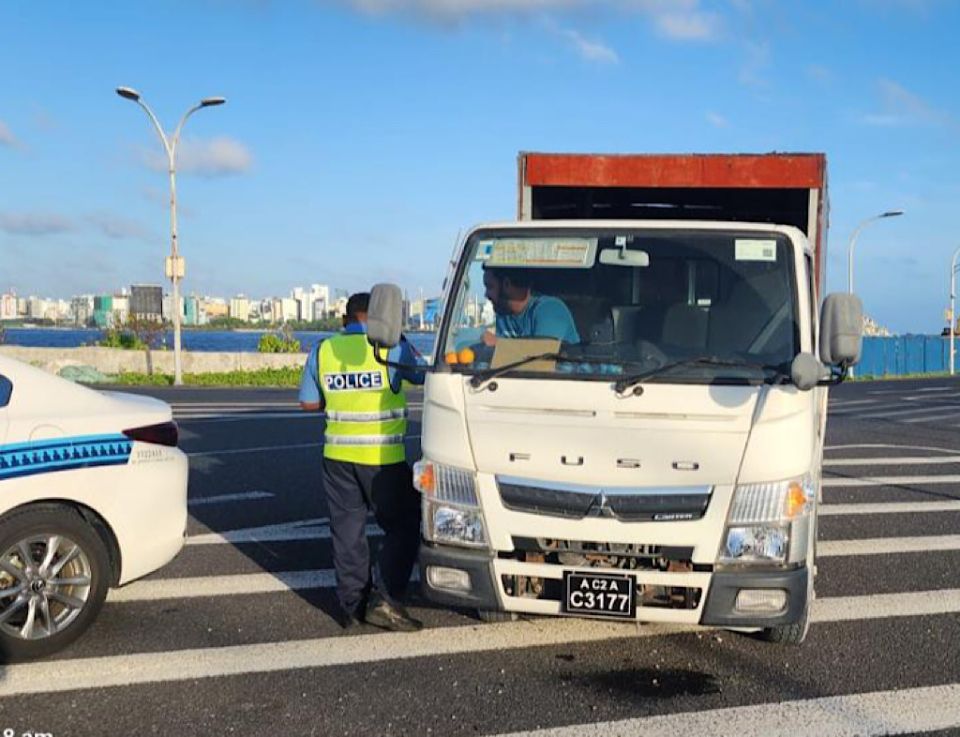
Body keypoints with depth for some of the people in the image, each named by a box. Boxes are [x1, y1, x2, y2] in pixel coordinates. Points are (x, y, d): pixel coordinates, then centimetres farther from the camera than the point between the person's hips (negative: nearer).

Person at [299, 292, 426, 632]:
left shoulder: (323, 350, 6)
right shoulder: (392, 346, -8)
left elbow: (309, 402, 10)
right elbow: (425, 375, 3)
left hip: (338, 455, 4)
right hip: (382, 457, -4)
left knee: (346, 530, 13)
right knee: (402, 526, 8)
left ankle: (352, 605, 16)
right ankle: (383, 598, -3)